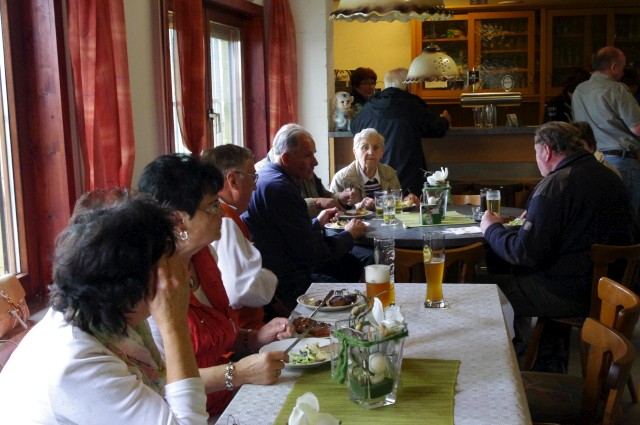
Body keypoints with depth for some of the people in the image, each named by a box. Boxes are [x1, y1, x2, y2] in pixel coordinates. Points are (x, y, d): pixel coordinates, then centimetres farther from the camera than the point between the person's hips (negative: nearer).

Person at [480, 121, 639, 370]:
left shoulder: (554, 186, -20)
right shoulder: (610, 178, 8)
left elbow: (526, 254, -21)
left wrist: (491, 229, -4)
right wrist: (534, 216, 26)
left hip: (570, 296, -9)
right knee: (517, 276, 25)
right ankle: (518, 348, 35)